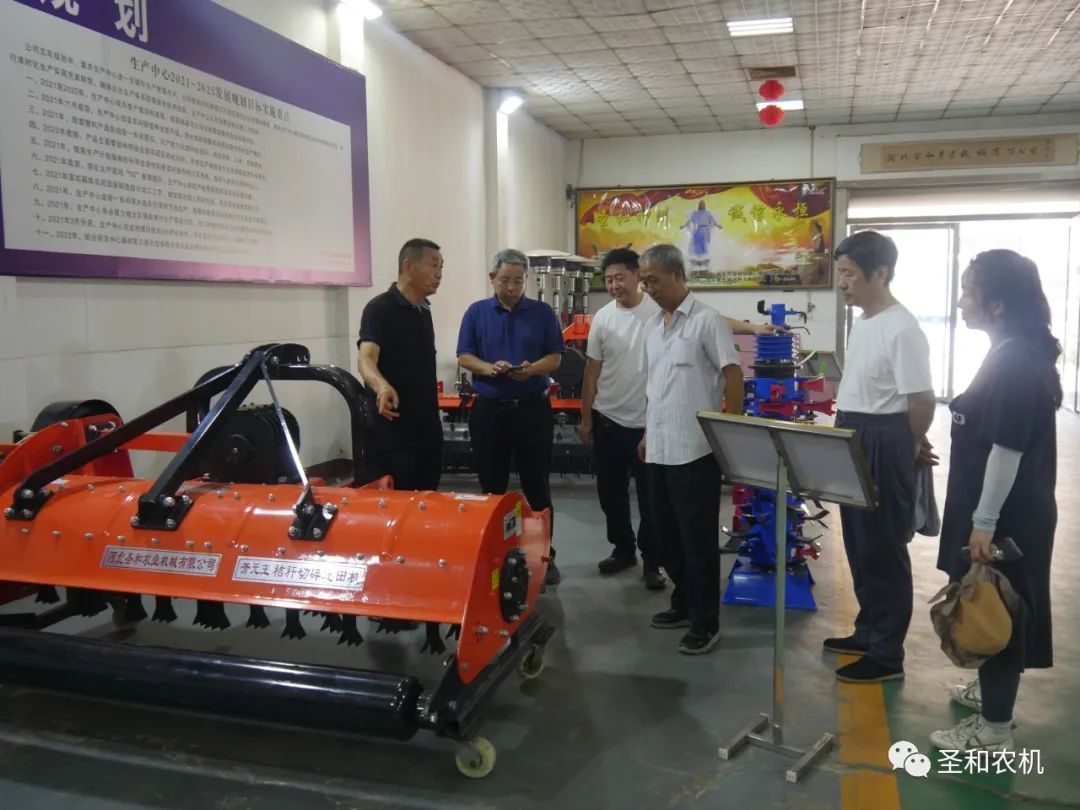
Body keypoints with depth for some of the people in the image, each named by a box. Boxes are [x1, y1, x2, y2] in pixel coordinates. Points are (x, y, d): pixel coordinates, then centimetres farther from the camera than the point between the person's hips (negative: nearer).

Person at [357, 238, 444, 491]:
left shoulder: (424, 311, 12)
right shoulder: (380, 308, -13)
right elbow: (366, 357, -28)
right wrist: (381, 386, -48)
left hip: (428, 428, 8)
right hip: (392, 432, -8)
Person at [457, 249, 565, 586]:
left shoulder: (543, 312, 3)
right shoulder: (476, 312, 5)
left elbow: (555, 357, 1)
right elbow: (464, 357, 1)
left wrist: (532, 369, -20)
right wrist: (489, 368, -18)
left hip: (533, 408, 0)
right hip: (488, 409, 1)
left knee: (537, 485, 5)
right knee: (492, 486, 9)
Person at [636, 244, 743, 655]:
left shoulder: (707, 320, -10)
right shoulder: (654, 327, 13)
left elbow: (733, 375, -11)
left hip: (696, 449, -8)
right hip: (660, 448, 8)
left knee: (698, 538, 0)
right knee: (667, 533, 16)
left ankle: (706, 622, 12)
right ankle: (684, 604, 32)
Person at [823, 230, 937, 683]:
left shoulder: (901, 330, -20)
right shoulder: (862, 322, 11)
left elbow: (922, 399, -19)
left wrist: (911, 447, -5)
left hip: (883, 445, -10)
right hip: (853, 441, 10)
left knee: (883, 550, 1)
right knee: (860, 545, 18)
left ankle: (887, 655, 14)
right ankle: (869, 632, 34)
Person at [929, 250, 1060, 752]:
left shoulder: (1015, 363, -22)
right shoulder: (1015, 356, 9)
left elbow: (1008, 449, -24)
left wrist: (984, 524, -21)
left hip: (1006, 517, -10)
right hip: (1005, 512, 10)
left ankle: (994, 731, 14)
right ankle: (993, 691, 39)